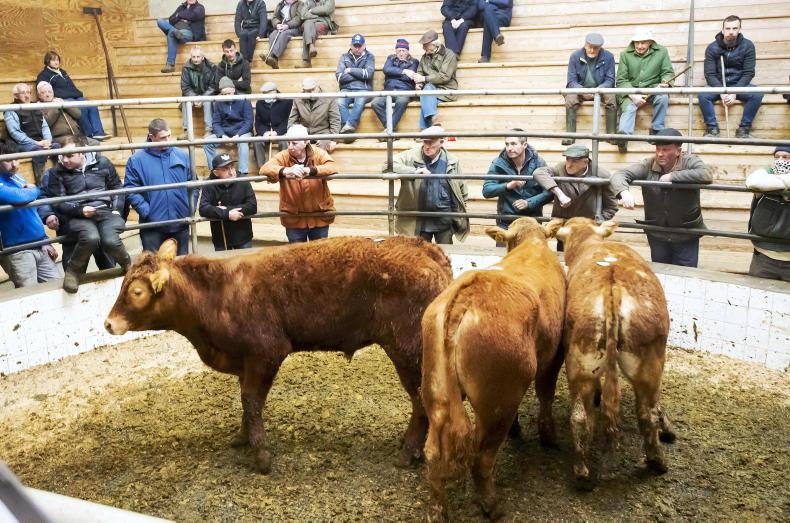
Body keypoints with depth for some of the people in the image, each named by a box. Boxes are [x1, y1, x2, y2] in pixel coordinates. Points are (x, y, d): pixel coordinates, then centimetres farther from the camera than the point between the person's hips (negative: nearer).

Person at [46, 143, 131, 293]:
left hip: (106, 211, 1)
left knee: (110, 240, -33)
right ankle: (74, 271, -7)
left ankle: (128, 264, 2)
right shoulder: (57, 172, 4)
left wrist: (117, 209, 5)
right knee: (91, 238, -37)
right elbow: (58, 203, 4)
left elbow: (116, 187, 19)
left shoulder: (102, 163, 8)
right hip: (79, 216, -1)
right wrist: (80, 210, -13)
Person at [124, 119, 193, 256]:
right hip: (152, 225, -3)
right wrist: (146, 211, -15)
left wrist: (190, 210, 1)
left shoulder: (182, 156, 6)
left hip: (180, 223, 3)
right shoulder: (136, 160, -3)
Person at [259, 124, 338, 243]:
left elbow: (333, 168, -24)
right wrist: (286, 171, -43)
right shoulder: (283, 156, -7)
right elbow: (264, 169, -23)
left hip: (319, 216, 0)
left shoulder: (318, 154, -6)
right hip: (293, 218, 0)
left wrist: (309, 170, -40)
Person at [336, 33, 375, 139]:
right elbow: (339, 76, 1)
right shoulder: (344, 57, 16)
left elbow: (368, 73, -7)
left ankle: (349, 125, -51)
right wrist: (359, 74, -1)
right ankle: (348, 129, -42)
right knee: (340, 103, -32)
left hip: (363, 89, -1)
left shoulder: (369, 57, 12)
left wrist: (350, 70, -1)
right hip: (347, 89, 2)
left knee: (359, 102, -37)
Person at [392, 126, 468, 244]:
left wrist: (462, 215, 10)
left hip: (445, 218, 1)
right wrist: (414, 171, -30)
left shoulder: (452, 161, -1)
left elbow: (461, 187, 9)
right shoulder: (412, 156, -8)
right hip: (420, 218, -1)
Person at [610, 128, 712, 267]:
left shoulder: (690, 162, -14)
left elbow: (706, 175, -34)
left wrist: (672, 176, -30)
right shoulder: (648, 165, -8)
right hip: (657, 234, 3)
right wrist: (624, 192, -38)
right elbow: (620, 175, -16)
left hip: (686, 236, -2)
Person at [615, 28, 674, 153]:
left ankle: (656, 130, -18)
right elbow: (621, 80, 0)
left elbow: (668, 72, 8)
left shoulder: (661, 52, 6)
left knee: (663, 97, -30)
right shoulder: (625, 54, 4)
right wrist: (633, 95, -17)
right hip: (631, 90, -1)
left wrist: (664, 82, -18)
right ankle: (624, 136, -52)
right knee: (628, 108, -30)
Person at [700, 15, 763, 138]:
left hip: (739, 84, 0)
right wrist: (722, 92, -24)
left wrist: (735, 92, -21)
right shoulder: (712, 48, -4)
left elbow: (748, 73, -6)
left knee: (757, 94, -28)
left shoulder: (747, 46, -4)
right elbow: (709, 74, -8)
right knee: (703, 95, -30)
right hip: (718, 85, 0)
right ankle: (712, 129, -16)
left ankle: (744, 129, -15)